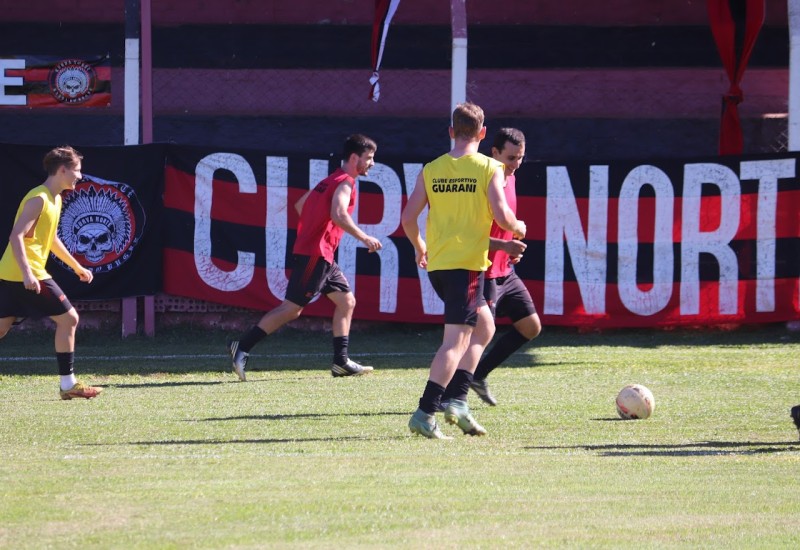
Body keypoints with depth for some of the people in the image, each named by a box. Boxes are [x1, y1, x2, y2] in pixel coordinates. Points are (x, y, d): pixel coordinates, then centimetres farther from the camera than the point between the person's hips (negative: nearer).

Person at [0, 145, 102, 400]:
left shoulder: (55, 199, 17)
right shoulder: (39, 199, -14)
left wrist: (77, 267, 34)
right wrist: (27, 273, -30)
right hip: (27, 275, -10)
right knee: (68, 318, -4)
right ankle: (68, 384, 0)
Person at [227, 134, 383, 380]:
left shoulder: (331, 180, 19)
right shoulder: (345, 183, -10)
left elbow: (300, 205, 25)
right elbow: (338, 215, -27)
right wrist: (364, 238, -22)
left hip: (321, 256, 10)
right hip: (315, 255, -10)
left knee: (346, 301, 12)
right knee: (292, 308, -10)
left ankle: (341, 362, 12)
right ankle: (241, 348, -10)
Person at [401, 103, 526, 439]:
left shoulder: (431, 170, 6)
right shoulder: (489, 169, -5)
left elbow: (409, 217, 4)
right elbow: (502, 216, -13)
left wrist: (418, 246, 22)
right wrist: (518, 229, 9)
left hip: (436, 263, 6)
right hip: (468, 262, -6)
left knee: (484, 326, 21)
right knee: (456, 340, -5)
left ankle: (457, 402, 10)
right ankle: (425, 413, -15)